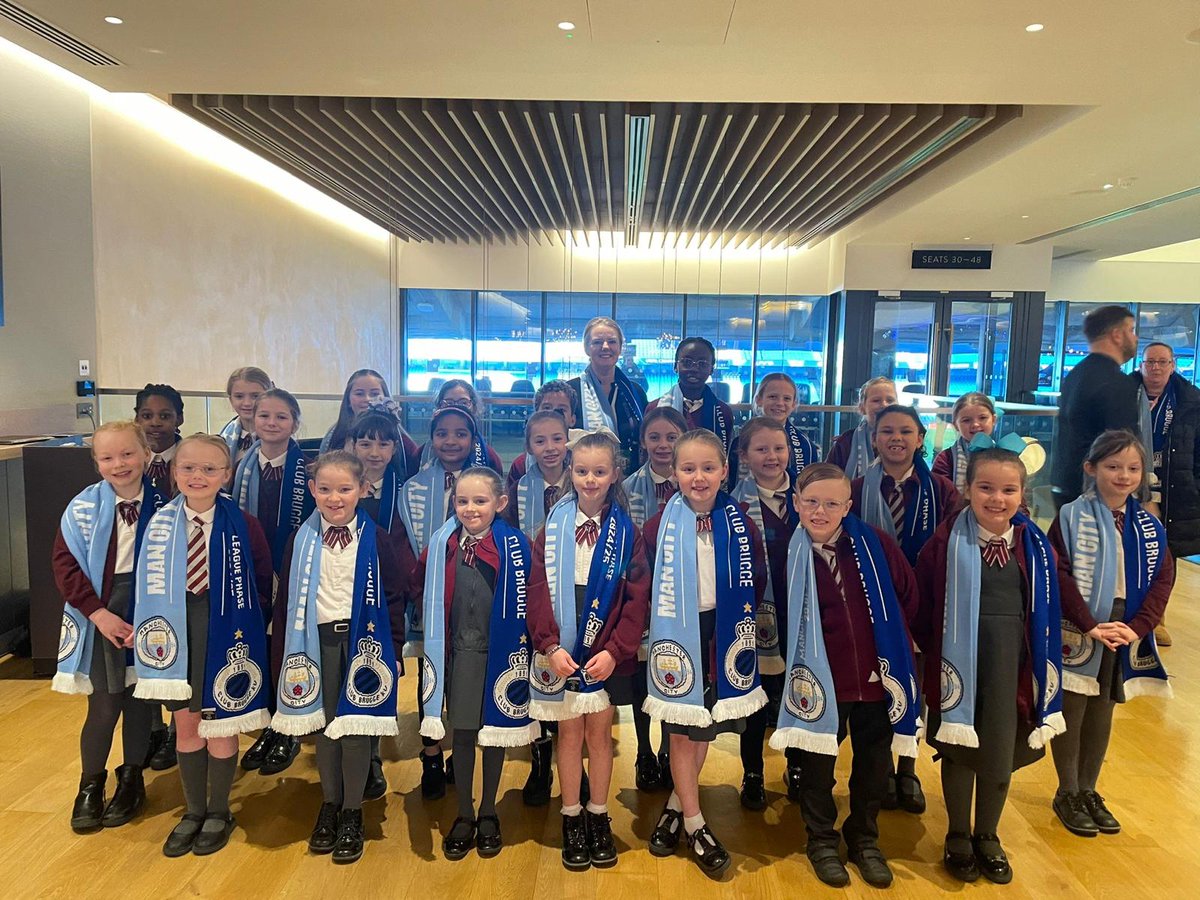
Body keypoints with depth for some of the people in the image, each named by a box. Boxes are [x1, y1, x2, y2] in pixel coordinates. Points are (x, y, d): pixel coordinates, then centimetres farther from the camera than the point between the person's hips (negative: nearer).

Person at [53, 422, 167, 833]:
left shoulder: (162, 507, -6)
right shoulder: (83, 508, -5)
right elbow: (65, 564, -5)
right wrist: (98, 613, -12)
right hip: (102, 612, 0)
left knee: (140, 700, 11)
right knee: (105, 706, 2)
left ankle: (131, 780, 32)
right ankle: (90, 786, 26)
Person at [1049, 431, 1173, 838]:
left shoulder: (1149, 526, 5)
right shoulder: (1072, 517, -9)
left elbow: (1163, 579, 1)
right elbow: (1060, 575, -15)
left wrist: (1137, 627, -11)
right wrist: (1090, 625, -19)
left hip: (1125, 634, 4)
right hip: (1077, 633, -4)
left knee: (1101, 712, 15)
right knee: (1071, 710, 6)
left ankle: (1089, 790, 30)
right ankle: (1067, 793, 21)